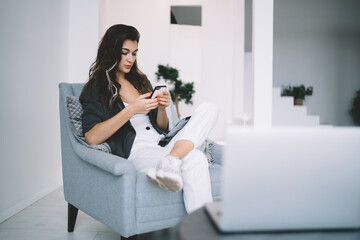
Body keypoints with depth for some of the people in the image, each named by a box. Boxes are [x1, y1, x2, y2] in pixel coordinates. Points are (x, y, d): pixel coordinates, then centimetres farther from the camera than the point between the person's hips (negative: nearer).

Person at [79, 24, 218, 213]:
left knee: (209, 108, -17)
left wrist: (162, 108, 2)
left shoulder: (141, 81, 25)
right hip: (135, 152, -7)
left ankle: (168, 163, -36)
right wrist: (132, 110, -16)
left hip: (164, 146, 8)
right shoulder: (96, 88, 4)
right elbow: (91, 138, -12)